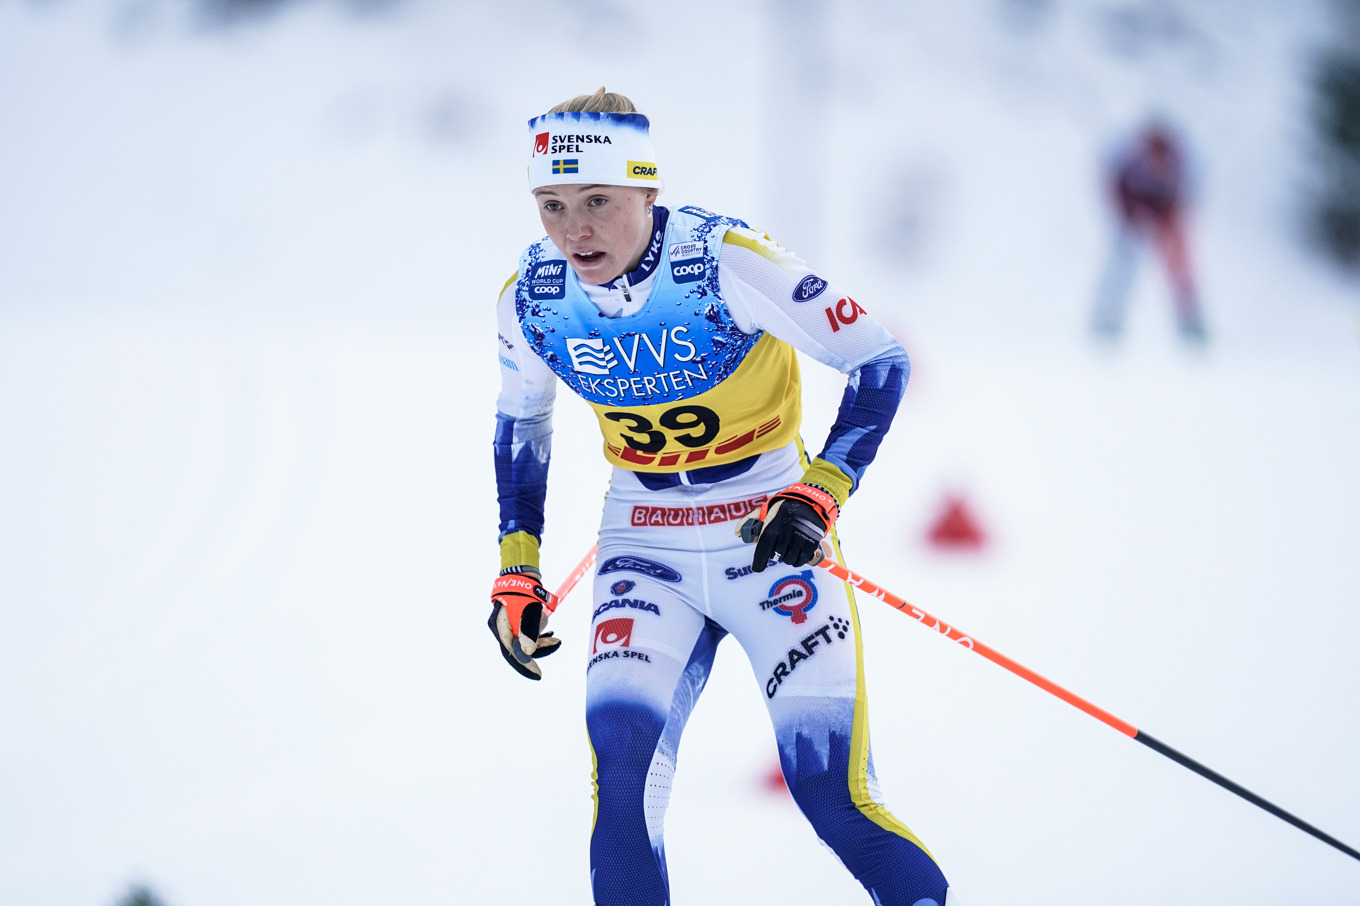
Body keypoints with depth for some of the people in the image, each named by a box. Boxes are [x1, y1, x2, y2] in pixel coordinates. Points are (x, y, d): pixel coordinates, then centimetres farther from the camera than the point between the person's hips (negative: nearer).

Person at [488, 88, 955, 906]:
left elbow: (880, 362, -14)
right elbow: (520, 422, 13)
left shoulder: (727, 261, -22)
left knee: (832, 789, -10)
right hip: (645, 543, 3)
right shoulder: (531, 301, -8)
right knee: (622, 762, -19)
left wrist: (820, 493, -23)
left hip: (771, 531, -3)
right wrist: (518, 569, 10)